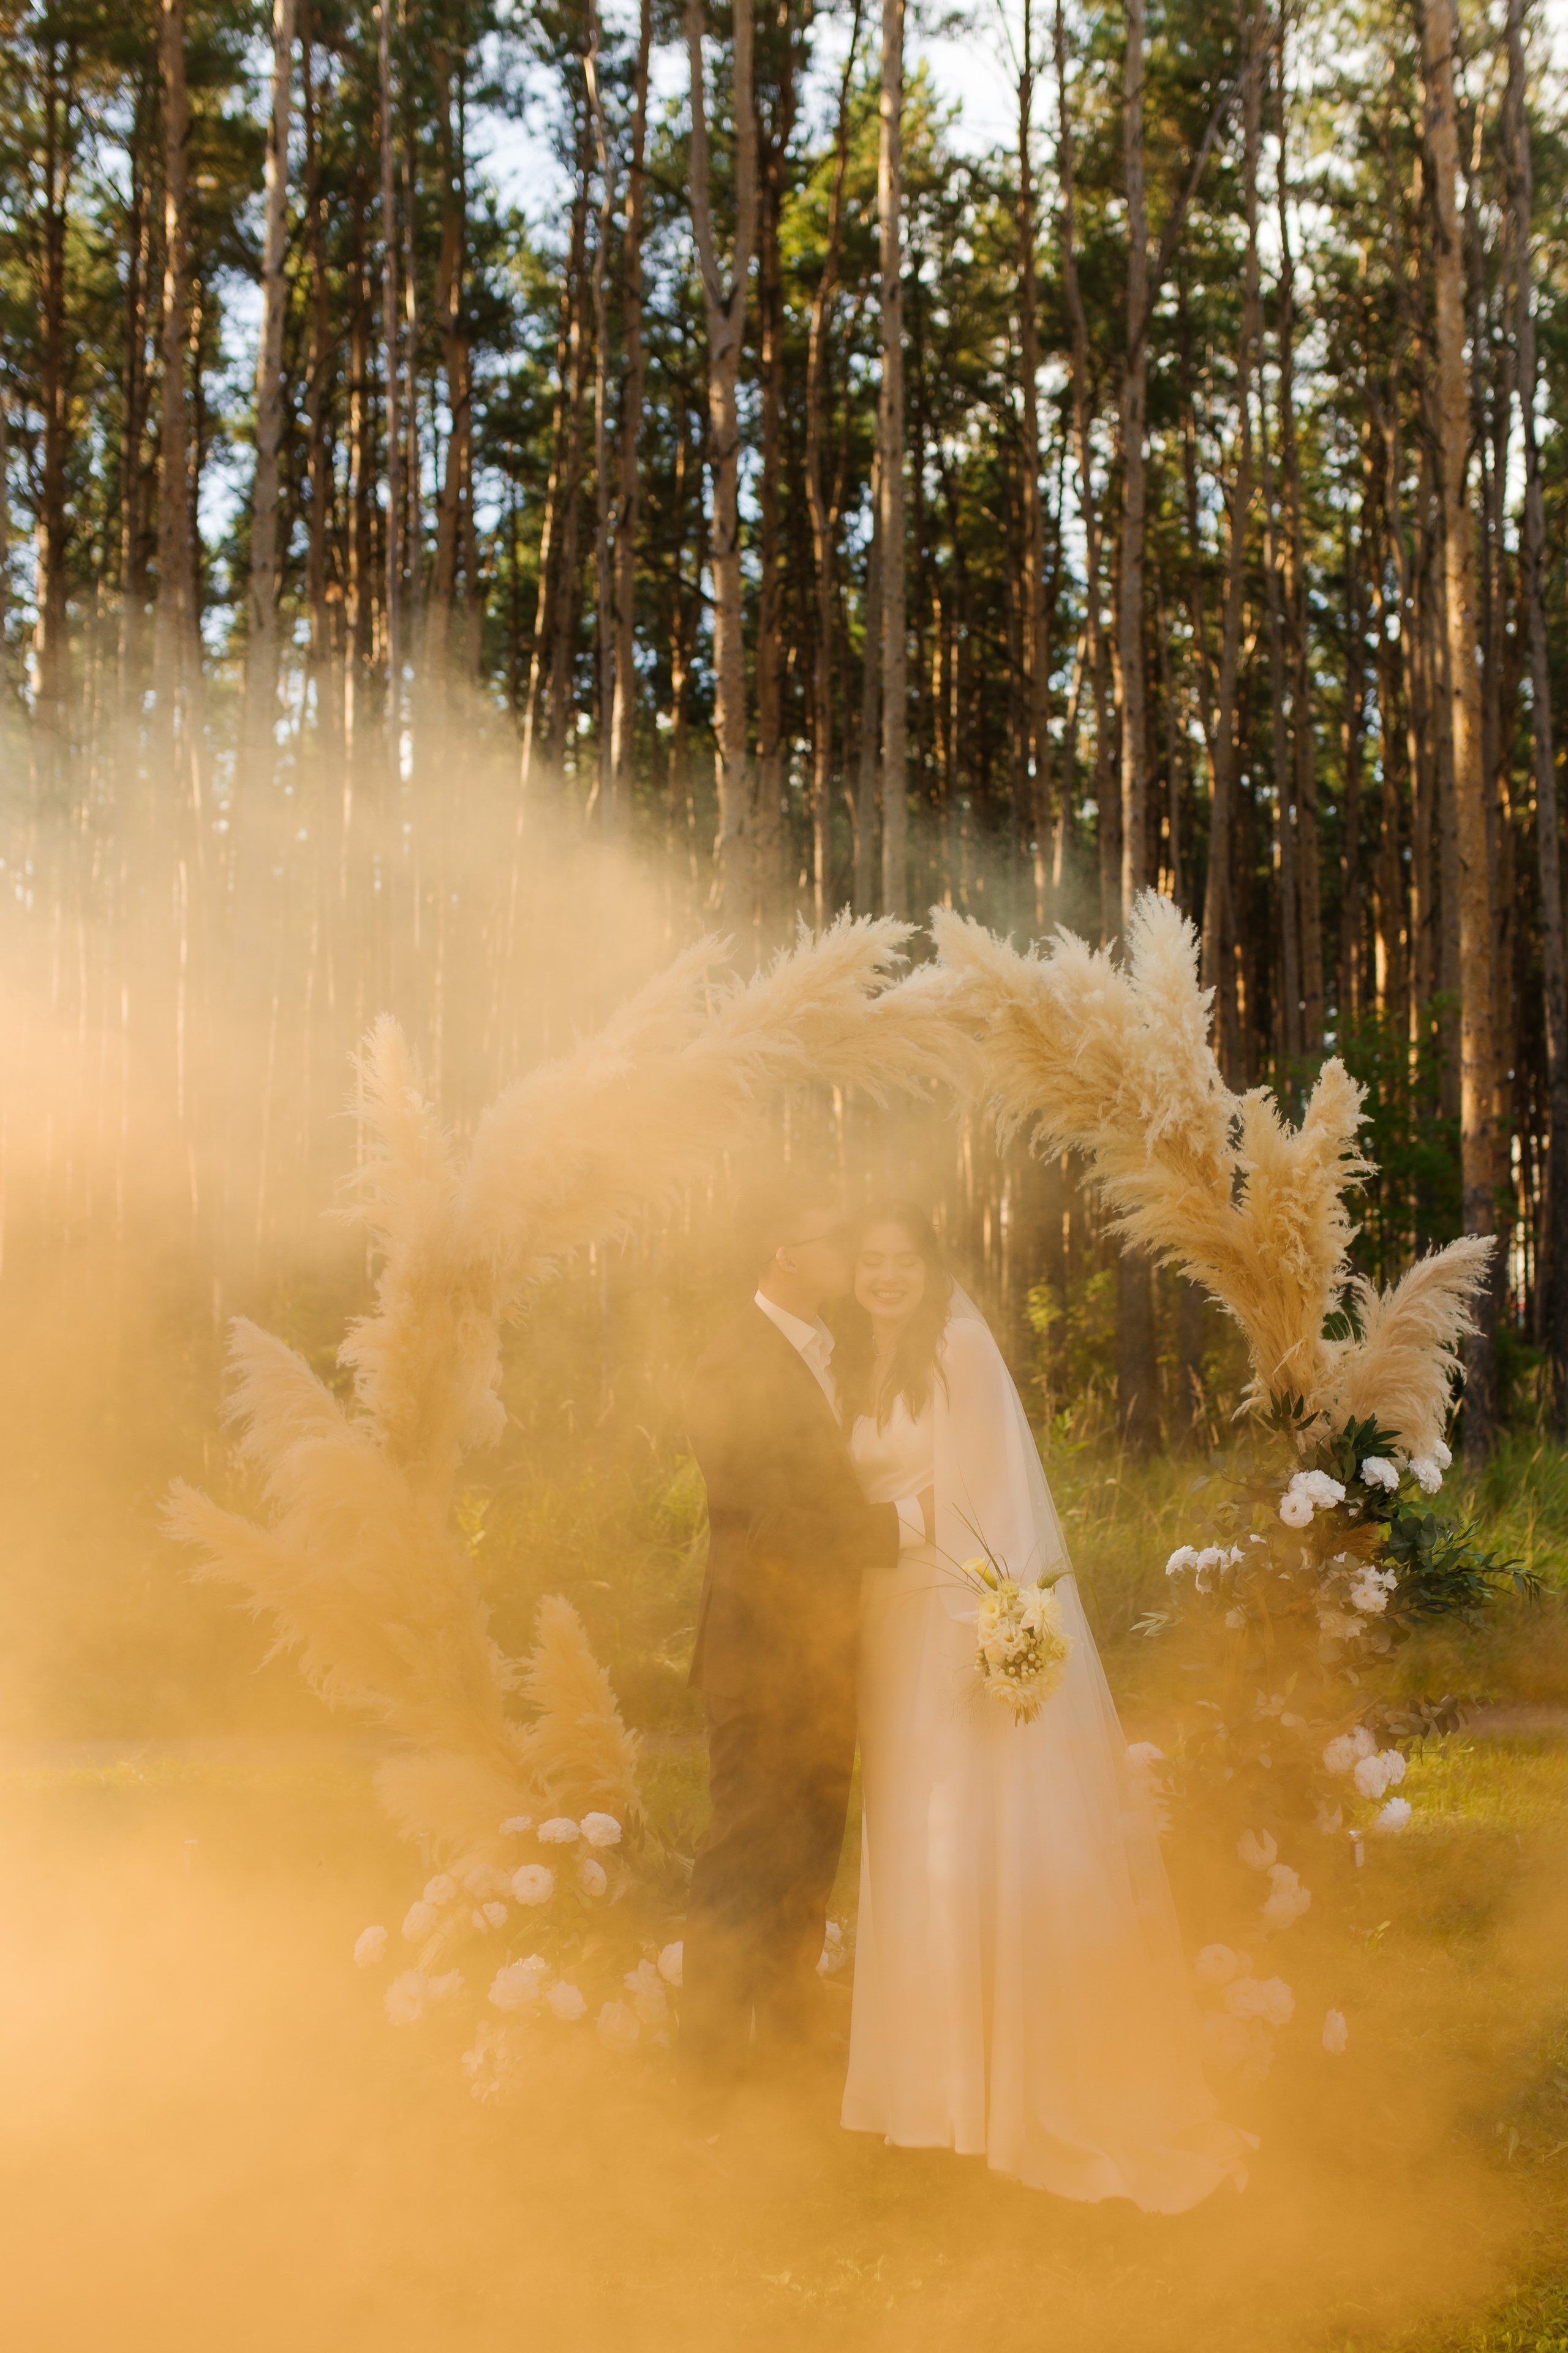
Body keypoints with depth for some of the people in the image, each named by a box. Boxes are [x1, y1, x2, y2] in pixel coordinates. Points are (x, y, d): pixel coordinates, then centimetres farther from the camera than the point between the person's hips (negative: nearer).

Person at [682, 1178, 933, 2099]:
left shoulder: (830, 1352, 10)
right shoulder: (735, 1372, -20)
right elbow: (778, 1521, -24)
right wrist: (904, 1522, -18)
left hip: (827, 1651, 9)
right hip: (765, 1653, -9)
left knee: (812, 1853, 21)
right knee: (748, 1859, 2)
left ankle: (793, 2020, 38)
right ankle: (716, 2053, 15)